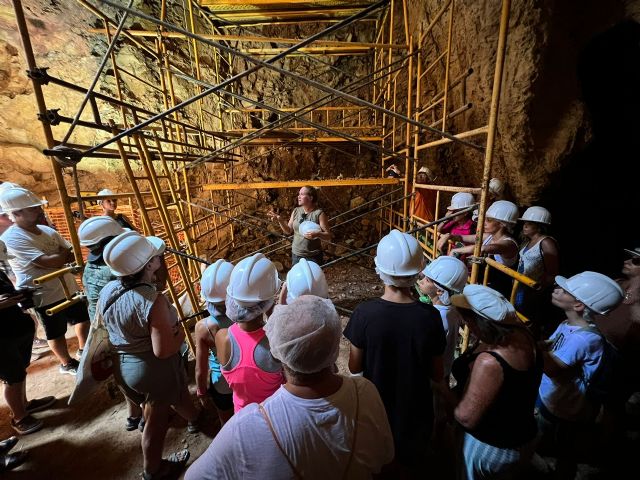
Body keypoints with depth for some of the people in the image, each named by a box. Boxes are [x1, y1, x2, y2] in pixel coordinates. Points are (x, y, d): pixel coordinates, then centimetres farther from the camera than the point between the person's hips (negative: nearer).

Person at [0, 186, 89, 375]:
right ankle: (67, 364, 36)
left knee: (83, 319, 21)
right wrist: (66, 254, -10)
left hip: (69, 288, 7)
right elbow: (48, 262, -28)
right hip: (46, 296, -6)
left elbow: (74, 255, 4)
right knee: (56, 333, 13)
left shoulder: (48, 230, 2)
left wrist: (58, 257, -16)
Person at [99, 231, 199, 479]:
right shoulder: (154, 301, -33)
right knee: (156, 420, 23)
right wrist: (180, 332, -13)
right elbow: (163, 350, -31)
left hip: (123, 366, 6)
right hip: (156, 370, -6)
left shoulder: (107, 291, -10)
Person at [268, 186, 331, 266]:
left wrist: (317, 234, -30)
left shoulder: (319, 213, -12)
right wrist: (280, 220, -6)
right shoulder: (296, 211, 3)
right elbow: (289, 231, 9)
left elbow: (328, 236, -11)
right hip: (296, 255, 5)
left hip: (313, 257, -4)